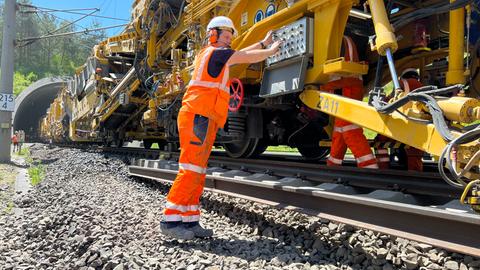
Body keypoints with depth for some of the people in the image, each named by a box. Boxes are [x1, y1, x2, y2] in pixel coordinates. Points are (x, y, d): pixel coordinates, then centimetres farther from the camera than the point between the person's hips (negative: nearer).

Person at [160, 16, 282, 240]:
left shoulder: (209, 54, 27)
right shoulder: (216, 52, -1)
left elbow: (241, 54, 36)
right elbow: (250, 58, 3)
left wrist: (263, 43, 42)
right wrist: (271, 51, 22)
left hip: (200, 119, 10)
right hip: (198, 117, -10)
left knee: (197, 172, 5)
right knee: (191, 170, -14)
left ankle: (189, 221, 5)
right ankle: (170, 220, -14)